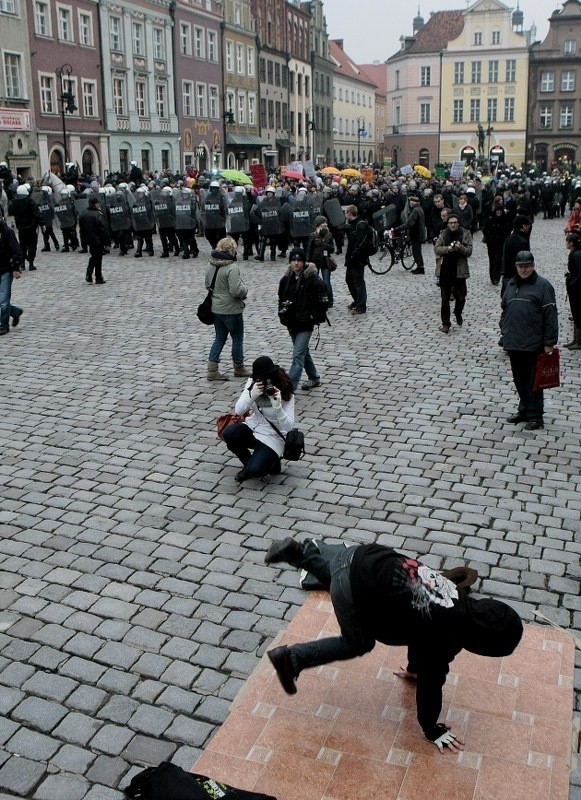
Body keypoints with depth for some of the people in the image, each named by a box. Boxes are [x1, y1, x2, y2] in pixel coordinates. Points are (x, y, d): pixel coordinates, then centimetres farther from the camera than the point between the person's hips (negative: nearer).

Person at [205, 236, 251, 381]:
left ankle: (212, 370, 11)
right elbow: (236, 290, -27)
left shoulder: (211, 266, 2)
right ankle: (239, 368, 25)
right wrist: (245, 290, -8)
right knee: (237, 339, 11)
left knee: (219, 338, 15)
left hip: (215, 308, 7)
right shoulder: (232, 268, -22)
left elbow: (208, 285, 14)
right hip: (231, 310, -7)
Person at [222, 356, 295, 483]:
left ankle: (271, 461, 11)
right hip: (252, 428, 5)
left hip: (272, 437, -5)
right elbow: (238, 411, -13)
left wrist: (277, 406, -37)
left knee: (255, 470, -26)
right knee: (229, 434, -27)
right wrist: (252, 395, -31)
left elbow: (288, 427, -22)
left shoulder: (285, 393, -17)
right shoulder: (252, 383, -6)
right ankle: (249, 463, 1)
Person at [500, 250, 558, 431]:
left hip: (533, 343, -6)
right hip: (513, 343, 6)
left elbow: (550, 315, -10)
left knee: (533, 381, 1)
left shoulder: (542, 285, -6)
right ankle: (524, 410, 27)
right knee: (519, 380, 14)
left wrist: (549, 342, -13)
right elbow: (504, 309, 23)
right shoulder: (511, 284, 13)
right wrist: (505, 331, 15)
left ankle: (535, 416, 9)